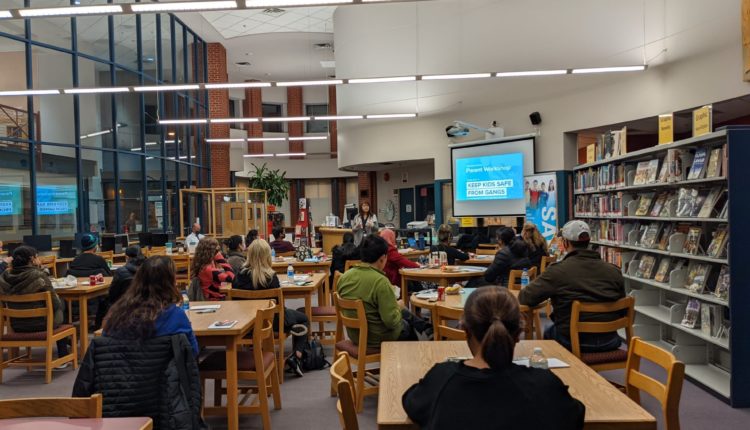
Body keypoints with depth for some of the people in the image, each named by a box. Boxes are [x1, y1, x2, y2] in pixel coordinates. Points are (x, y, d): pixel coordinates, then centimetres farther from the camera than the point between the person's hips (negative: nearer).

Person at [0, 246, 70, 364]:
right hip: (41, 324, -5)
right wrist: (58, 298, 8)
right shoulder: (39, 275, -19)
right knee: (60, 303, 24)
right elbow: (55, 303, -14)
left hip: (16, 326, 5)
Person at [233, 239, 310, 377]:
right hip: (271, 321, -5)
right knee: (303, 319, 21)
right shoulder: (270, 276, -24)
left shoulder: (241, 274, -10)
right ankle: (296, 356, 3)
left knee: (291, 313, 31)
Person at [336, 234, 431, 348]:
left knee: (406, 314, 27)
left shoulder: (344, 277, -8)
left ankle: (428, 331, 45)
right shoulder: (380, 282, -29)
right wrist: (398, 307, -6)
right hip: (378, 339, -6)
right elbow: (392, 321, -27)